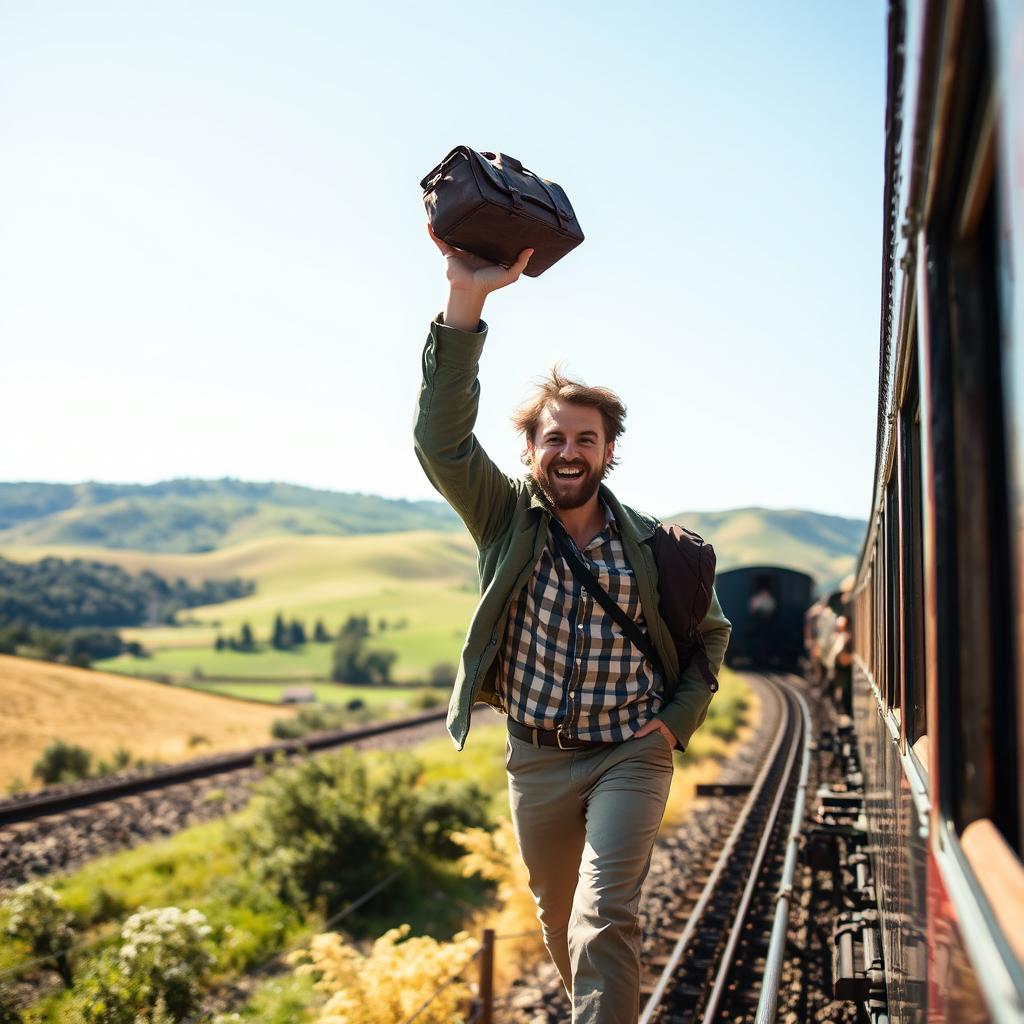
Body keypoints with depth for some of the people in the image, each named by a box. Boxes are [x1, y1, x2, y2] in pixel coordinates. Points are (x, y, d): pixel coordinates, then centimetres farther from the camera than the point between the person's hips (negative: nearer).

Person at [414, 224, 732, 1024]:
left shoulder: (652, 546, -4)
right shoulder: (506, 520, -5)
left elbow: (710, 632, 13)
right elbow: (443, 438, -23)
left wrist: (680, 718, -3)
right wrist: (465, 305, -34)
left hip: (631, 754, -2)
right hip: (537, 757, 2)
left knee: (605, 920, -17)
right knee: (559, 922, 17)